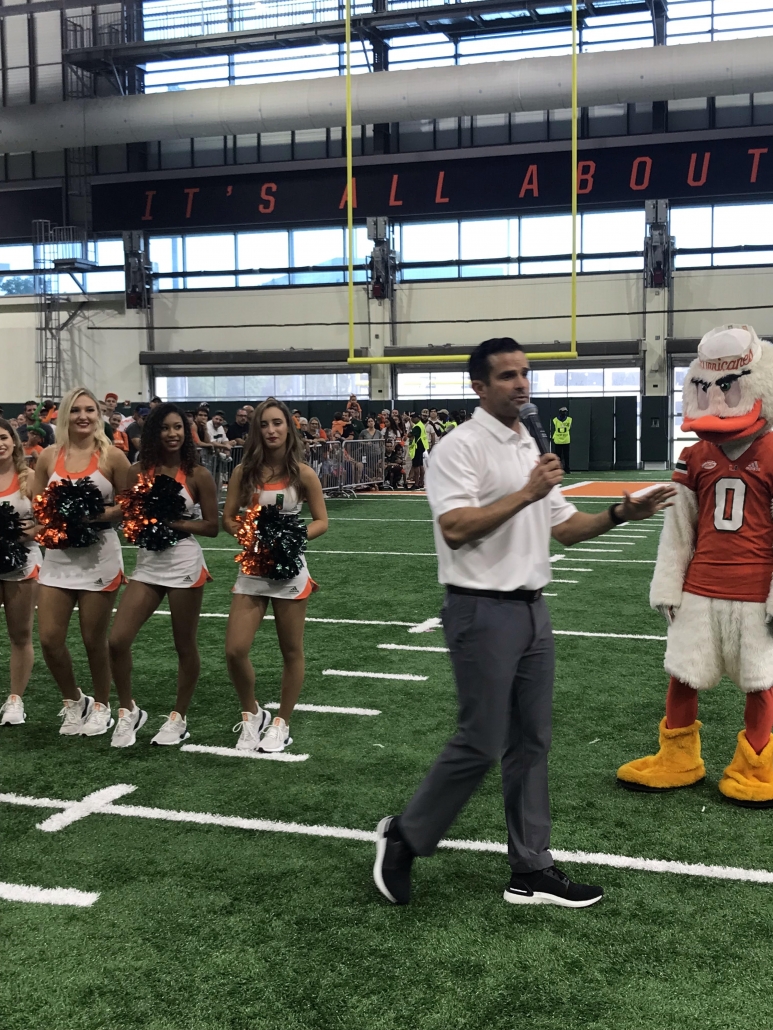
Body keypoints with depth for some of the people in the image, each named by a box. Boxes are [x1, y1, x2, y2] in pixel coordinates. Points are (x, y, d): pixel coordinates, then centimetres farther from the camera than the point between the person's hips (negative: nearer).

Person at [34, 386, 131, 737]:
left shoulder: (112, 456, -5)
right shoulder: (49, 456, 4)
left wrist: (98, 514, -17)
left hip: (98, 555, -3)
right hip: (58, 554, 3)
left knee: (94, 640, 6)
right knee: (49, 639, 1)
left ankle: (101, 707, 27)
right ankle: (74, 700, 26)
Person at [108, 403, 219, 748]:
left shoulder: (197, 475, -5)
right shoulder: (138, 471, 4)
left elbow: (211, 526, -5)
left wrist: (173, 522, -16)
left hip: (185, 566, -3)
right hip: (147, 565, 3)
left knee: (184, 646, 7)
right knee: (117, 641, -5)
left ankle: (179, 718, 24)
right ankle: (128, 712, 15)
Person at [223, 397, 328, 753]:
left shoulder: (302, 474, -4)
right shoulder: (244, 472, 1)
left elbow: (321, 521, 1)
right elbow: (228, 519, 5)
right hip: (252, 568, 2)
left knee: (291, 652, 7)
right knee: (235, 651, -5)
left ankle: (281, 723, 26)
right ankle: (252, 714, 20)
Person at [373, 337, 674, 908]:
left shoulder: (532, 447, 16)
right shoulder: (460, 447, -11)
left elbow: (563, 525, 17)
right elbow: (455, 527, -23)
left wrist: (622, 513, 2)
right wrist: (527, 493, -23)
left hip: (532, 610, 8)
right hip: (483, 612, -8)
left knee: (531, 743, 10)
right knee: (481, 744, -4)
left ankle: (531, 871, 19)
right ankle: (403, 838, 15)